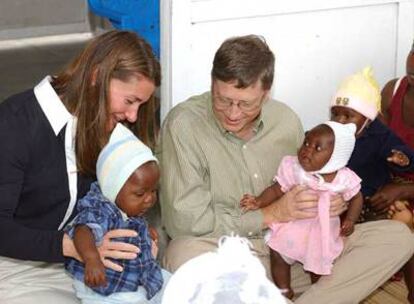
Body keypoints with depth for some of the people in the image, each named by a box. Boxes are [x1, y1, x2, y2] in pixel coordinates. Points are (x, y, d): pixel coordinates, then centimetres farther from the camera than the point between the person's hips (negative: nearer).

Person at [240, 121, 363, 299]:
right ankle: (284, 293, 17)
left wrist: (350, 220, -13)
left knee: (319, 264, 9)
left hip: (323, 231, 0)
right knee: (278, 254, -6)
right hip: (293, 226, 0)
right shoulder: (294, 169, -16)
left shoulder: (344, 179, -16)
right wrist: (259, 202, -22)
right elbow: (277, 190, -7)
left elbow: (356, 198, 0)